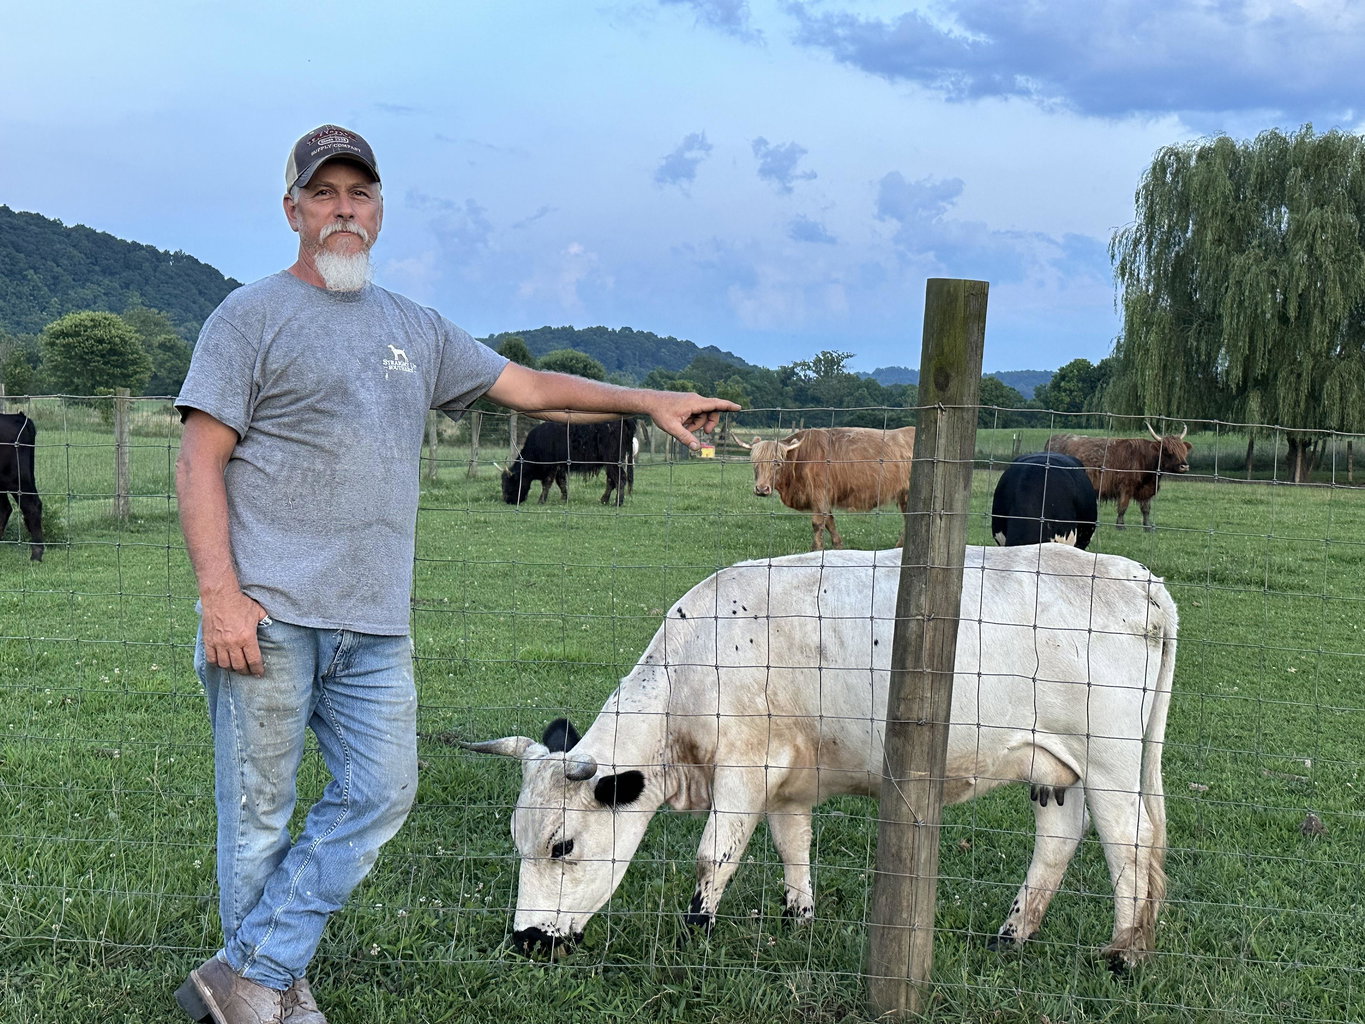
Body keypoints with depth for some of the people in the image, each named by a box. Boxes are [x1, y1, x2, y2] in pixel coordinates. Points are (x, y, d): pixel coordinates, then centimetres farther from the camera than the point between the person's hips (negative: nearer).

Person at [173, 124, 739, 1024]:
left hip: (375, 623, 6)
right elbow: (200, 460, -5)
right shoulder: (254, 316, 1)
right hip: (269, 614, -5)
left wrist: (648, 401, 18)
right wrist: (220, 594, -15)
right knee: (260, 813, 0)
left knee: (381, 792, 1)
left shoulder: (415, 330, 18)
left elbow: (528, 388, 24)